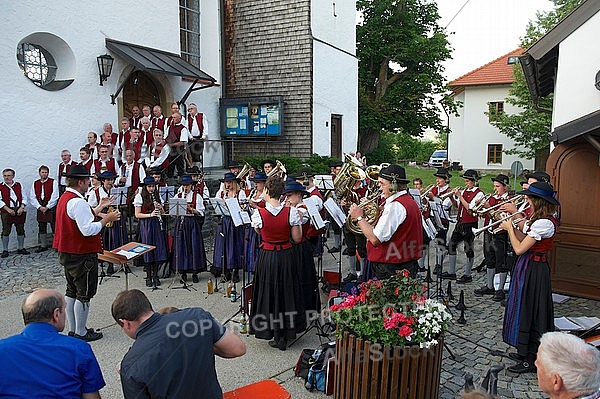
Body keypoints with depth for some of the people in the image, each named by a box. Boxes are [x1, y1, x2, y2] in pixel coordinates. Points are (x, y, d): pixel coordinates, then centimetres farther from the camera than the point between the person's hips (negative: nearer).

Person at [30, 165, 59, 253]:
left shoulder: (53, 182, -3)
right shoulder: (35, 184, 10)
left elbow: (54, 197, -9)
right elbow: (32, 197, 6)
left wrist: (47, 207, -11)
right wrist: (40, 207, -6)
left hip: (51, 208, -5)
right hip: (40, 209, 5)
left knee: (54, 227, -4)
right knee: (41, 228, 10)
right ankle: (43, 245, 19)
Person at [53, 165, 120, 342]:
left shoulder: (64, 198, 11)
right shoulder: (77, 202, -22)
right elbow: (88, 230, -28)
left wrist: (99, 208, 19)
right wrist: (106, 220, -16)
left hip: (66, 253, 11)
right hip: (82, 256, -11)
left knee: (72, 292, 18)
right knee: (84, 294, 1)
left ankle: (73, 329, 28)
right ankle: (81, 333, 10)